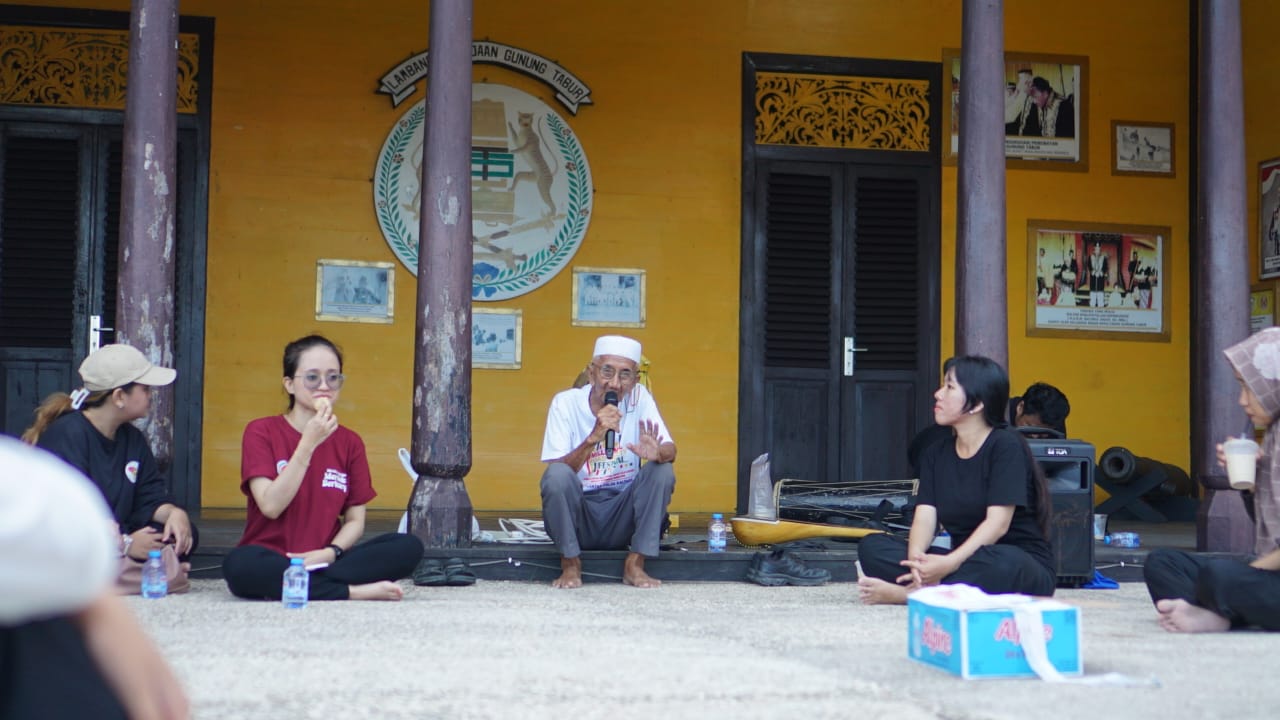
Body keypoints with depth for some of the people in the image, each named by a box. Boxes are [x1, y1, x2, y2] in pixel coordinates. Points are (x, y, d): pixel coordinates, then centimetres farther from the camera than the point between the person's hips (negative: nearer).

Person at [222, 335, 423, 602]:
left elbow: (355, 520, 7)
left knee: (409, 547, -20)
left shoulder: (349, 442, 10)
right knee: (240, 564, -39)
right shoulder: (261, 432, 1)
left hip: (323, 561, 4)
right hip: (272, 561, -4)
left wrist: (331, 552, -15)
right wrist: (308, 444, -16)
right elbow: (271, 507, -12)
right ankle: (356, 592, -28)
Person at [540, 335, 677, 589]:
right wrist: (593, 439, -33)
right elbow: (556, 473, -17)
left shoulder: (639, 397, -2)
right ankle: (571, 565, -12)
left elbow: (670, 451, -8)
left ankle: (635, 564, -12)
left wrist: (657, 453, -33)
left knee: (663, 471, -20)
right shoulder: (565, 403, -9)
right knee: (557, 474, -30)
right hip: (577, 519, -2)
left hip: (622, 517, 2)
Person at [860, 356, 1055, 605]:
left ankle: (905, 593, -31)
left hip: (1023, 567, -5)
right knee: (871, 546, -12)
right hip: (966, 562, 5)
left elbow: (998, 522, -19)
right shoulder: (936, 455, 10)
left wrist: (950, 563, -32)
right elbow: (924, 517, -2)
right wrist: (916, 558, -25)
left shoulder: (1006, 446, -9)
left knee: (999, 565, -43)